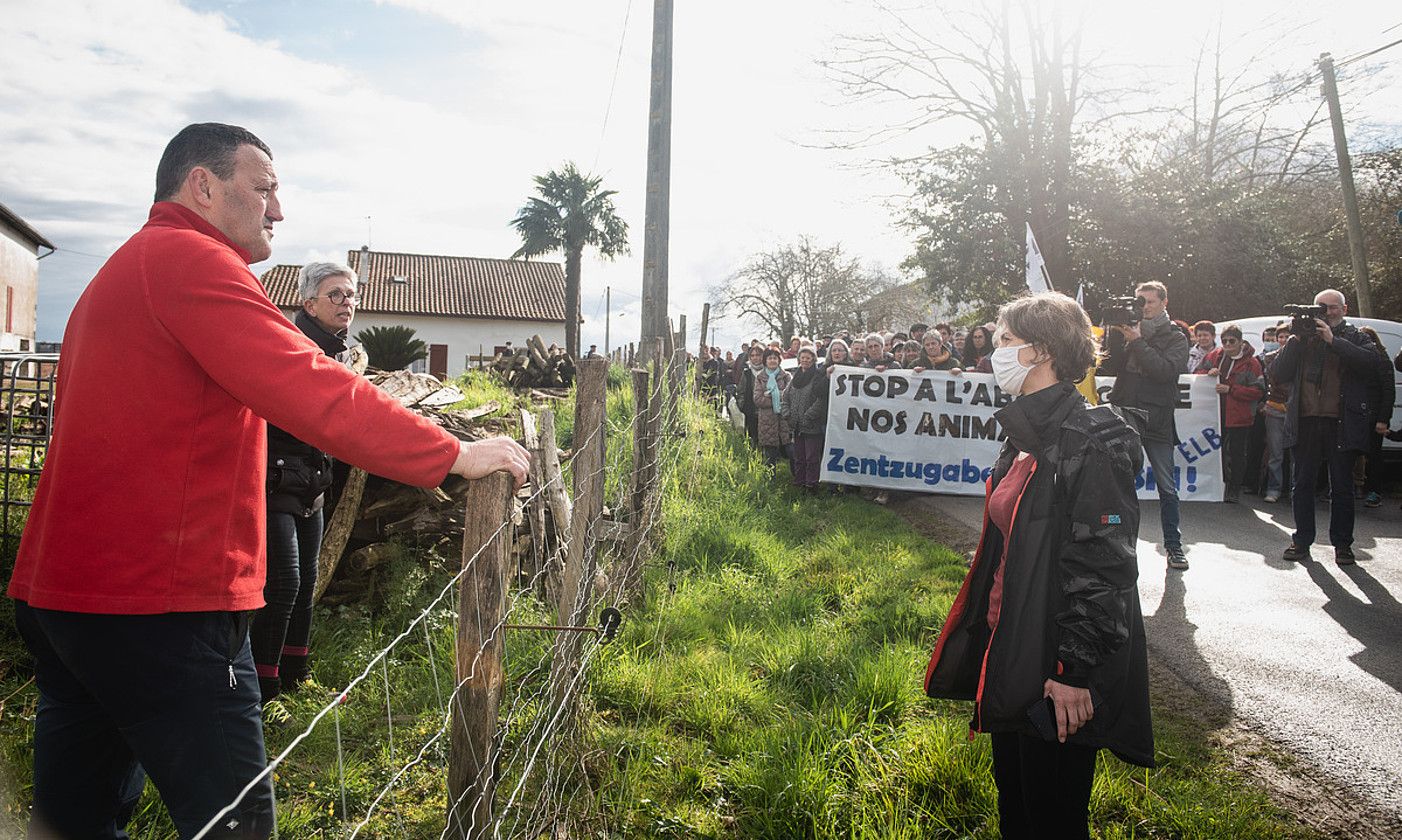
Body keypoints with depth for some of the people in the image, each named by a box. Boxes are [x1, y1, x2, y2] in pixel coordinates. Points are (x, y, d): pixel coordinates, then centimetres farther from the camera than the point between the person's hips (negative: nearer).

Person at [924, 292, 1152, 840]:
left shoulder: (1088, 443, -19)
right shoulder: (1026, 436, 10)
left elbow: (1103, 565, -22)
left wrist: (1076, 670, -22)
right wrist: (977, 641, 19)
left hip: (1054, 671, -9)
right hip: (1008, 657, 9)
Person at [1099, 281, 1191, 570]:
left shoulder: (1175, 338, 5)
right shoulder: (1127, 330, 11)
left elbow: (1167, 370, -14)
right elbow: (1111, 367, -1)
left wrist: (1136, 341, -15)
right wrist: (1115, 335, -11)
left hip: (1157, 422, -2)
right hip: (1124, 417, 2)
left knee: (1167, 488, 3)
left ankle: (1173, 545, 13)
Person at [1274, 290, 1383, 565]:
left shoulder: (1355, 338, 8)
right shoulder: (1304, 337, 12)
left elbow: (1372, 362, -13)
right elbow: (1281, 372, 3)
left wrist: (1333, 340, -16)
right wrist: (1294, 340, -8)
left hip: (1341, 423, -2)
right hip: (1305, 421, 2)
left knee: (1342, 488, 4)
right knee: (1303, 484, 7)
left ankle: (1342, 544, 13)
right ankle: (1302, 540, 16)